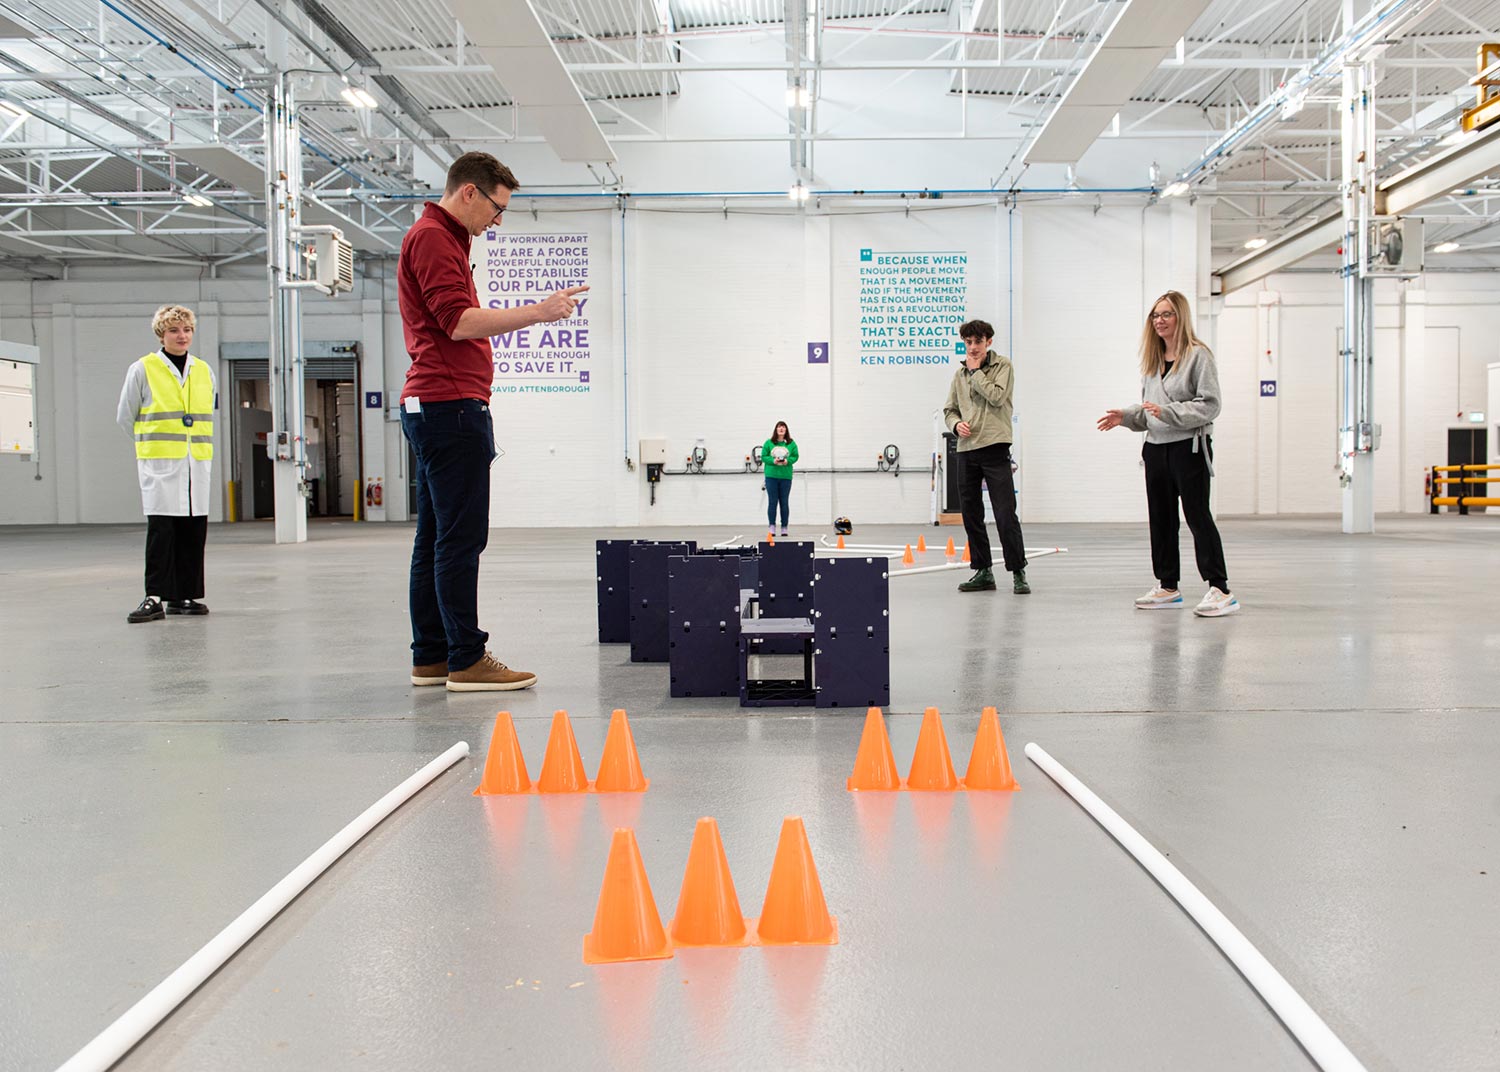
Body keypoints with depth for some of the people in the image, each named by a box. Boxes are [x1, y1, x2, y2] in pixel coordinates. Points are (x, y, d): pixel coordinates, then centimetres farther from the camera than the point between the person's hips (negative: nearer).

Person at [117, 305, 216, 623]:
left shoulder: (204, 371, 13)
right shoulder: (142, 370, 1)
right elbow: (125, 416, 8)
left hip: (197, 462, 4)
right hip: (159, 463, -4)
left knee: (194, 529, 4)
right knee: (161, 528, -9)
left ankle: (184, 596, 13)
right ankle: (155, 597, -6)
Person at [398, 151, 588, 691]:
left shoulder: (438, 238, 24)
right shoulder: (432, 238, -8)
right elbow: (460, 321, -19)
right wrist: (537, 311, -18)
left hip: (432, 407, 11)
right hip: (452, 405, -11)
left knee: (435, 539, 10)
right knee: (461, 538, -10)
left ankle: (431, 657, 14)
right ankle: (466, 660, -8)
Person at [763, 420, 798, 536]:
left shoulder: (791, 443, 3)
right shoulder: (769, 443, 1)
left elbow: (795, 456, 4)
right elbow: (763, 456, 1)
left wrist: (788, 461, -15)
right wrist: (773, 461, -15)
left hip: (785, 476, 1)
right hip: (771, 476, -1)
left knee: (784, 502, 5)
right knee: (772, 502, 1)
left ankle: (784, 527, 10)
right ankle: (772, 527, 5)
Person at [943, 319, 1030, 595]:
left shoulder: (1003, 365, 1)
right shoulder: (960, 374, 14)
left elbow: (997, 396, -15)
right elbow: (949, 409, 18)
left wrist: (975, 370, -7)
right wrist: (956, 424, -4)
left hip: (994, 447, -5)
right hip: (966, 450, 5)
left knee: (1005, 514, -8)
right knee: (971, 515, 8)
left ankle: (1018, 573, 0)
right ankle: (983, 572, 17)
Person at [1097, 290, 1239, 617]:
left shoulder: (1197, 355, -8)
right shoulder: (1151, 360, 15)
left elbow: (1210, 404, -14)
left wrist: (1169, 412, -22)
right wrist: (1125, 416, 6)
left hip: (1189, 447, -8)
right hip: (1156, 447, 8)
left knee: (1197, 515, -9)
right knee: (1161, 519, 11)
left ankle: (1220, 590, -5)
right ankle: (1168, 587, 21)